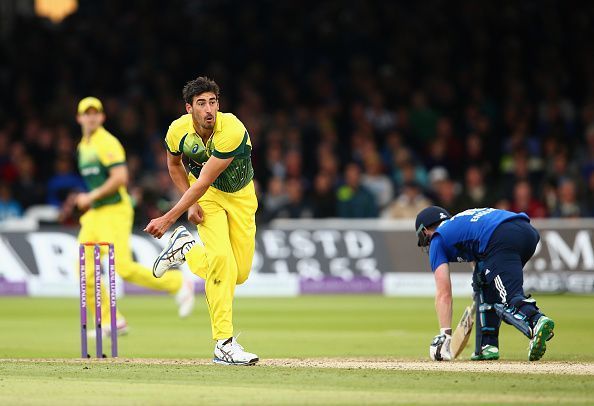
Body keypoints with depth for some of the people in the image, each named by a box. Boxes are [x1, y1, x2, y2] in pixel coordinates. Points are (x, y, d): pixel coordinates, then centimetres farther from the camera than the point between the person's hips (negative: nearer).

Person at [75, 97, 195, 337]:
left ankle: (178, 284, -1)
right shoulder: (83, 146, 16)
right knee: (85, 271, -1)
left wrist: (92, 196, -17)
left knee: (123, 267, -17)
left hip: (115, 211, -9)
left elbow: (120, 178, -21)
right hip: (95, 215, 9)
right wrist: (89, 201, 17)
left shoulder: (107, 143, -12)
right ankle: (111, 322, 7)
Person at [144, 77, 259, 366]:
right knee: (221, 258, -22)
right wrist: (191, 204, -8)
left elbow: (204, 181, -32)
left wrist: (168, 219, -32)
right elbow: (174, 164, 4)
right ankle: (224, 344, -20)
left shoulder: (233, 131, -33)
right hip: (207, 195, 0)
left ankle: (185, 248, 23)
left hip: (242, 195, 0)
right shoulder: (178, 131, -20)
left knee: (240, 273, -2)